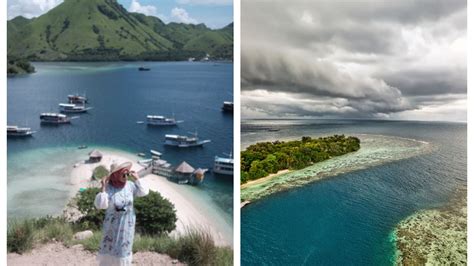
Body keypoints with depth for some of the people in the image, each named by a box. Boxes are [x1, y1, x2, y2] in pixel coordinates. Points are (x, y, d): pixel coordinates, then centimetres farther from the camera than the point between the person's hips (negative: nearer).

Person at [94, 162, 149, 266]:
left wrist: (137, 179, -6)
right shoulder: (108, 188, -18)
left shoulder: (130, 185, -7)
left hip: (127, 224, 3)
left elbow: (144, 192, 2)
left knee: (124, 248, 17)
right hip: (112, 224, -3)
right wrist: (103, 187, -29)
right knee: (109, 247, 11)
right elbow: (100, 205, -27)